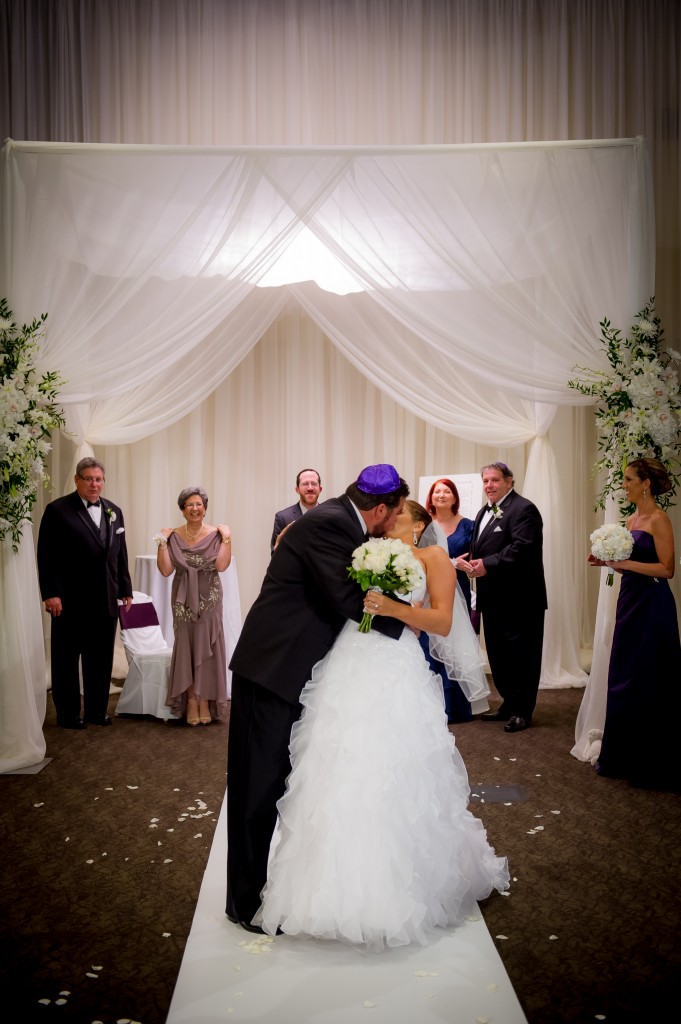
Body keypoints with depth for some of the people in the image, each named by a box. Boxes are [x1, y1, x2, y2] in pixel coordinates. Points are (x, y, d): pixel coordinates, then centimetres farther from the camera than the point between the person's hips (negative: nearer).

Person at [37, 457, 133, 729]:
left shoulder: (114, 511, 11)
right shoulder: (57, 510, -6)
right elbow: (46, 556, -9)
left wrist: (125, 590, 12)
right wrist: (50, 594, -15)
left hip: (106, 601, 5)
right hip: (70, 602, -5)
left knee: (101, 660, 11)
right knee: (66, 660, 8)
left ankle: (97, 710, 23)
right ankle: (68, 714, 19)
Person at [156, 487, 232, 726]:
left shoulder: (216, 534, -3)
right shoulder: (173, 536, 0)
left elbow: (221, 565, -15)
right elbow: (166, 569, -6)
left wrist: (227, 538, -17)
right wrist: (162, 542, -11)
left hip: (209, 599, -1)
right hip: (183, 600, 1)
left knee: (207, 647, 2)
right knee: (185, 647, 4)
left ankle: (205, 701, 11)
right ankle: (190, 700, 13)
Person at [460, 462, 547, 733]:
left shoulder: (523, 509, -13)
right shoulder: (484, 512, 17)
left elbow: (522, 547, -24)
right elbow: (478, 548, 19)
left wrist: (487, 565, -25)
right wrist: (472, 562, -3)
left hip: (519, 598, -9)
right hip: (493, 598, 9)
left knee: (520, 655, 1)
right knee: (498, 655, 16)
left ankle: (522, 711, 12)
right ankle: (508, 705, 29)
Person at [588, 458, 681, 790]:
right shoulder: (632, 520, 13)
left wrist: (622, 562, -21)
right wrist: (608, 562, 1)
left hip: (651, 606, -9)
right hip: (629, 601, 9)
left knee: (647, 682, -1)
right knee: (622, 678, 12)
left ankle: (650, 763, 12)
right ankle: (623, 755, 23)